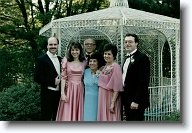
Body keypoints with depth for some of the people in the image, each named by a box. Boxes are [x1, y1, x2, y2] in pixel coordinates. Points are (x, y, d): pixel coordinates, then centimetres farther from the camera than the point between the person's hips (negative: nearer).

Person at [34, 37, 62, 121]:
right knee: (46, 119, 0)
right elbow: (37, 78, -14)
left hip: (59, 94, 6)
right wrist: (53, 81, -17)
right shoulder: (41, 59, -7)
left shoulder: (60, 59, 13)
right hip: (47, 94, -6)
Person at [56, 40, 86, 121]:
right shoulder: (66, 60, -2)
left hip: (79, 90, 3)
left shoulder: (84, 62, 7)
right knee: (67, 114, -1)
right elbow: (63, 77, -5)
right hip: (68, 90, -2)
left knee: (78, 113, 6)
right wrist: (62, 93, -10)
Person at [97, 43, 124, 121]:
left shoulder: (116, 67, -13)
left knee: (111, 119, -2)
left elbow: (117, 87, -17)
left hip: (111, 99, -8)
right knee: (103, 118, 11)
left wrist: (112, 103, -19)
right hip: (103, 99, 8)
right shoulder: (105, 67, 11)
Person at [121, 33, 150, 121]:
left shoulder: (142, 58, -10)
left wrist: (136, 101, -21)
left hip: (136, 101, -8)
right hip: (127, 100, 8)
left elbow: (143, 82, -17)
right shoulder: (127, 59, 18)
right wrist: (124, 99, 12)